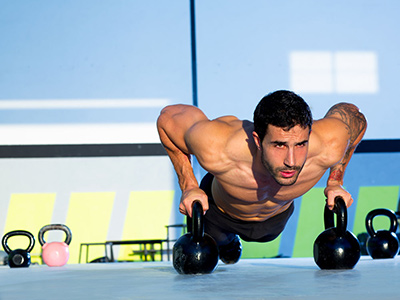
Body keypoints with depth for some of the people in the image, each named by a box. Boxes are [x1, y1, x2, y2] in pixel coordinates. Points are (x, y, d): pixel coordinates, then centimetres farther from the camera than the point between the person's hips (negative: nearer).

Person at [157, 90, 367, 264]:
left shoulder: (328, 148, -45)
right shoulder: (216, 151, -50)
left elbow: (354, 115, -20)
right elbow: (168, 116, -29)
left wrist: (335, 182, -19)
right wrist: (188, 187, -27)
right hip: (219, 212, -3)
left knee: (265, 236, 38)